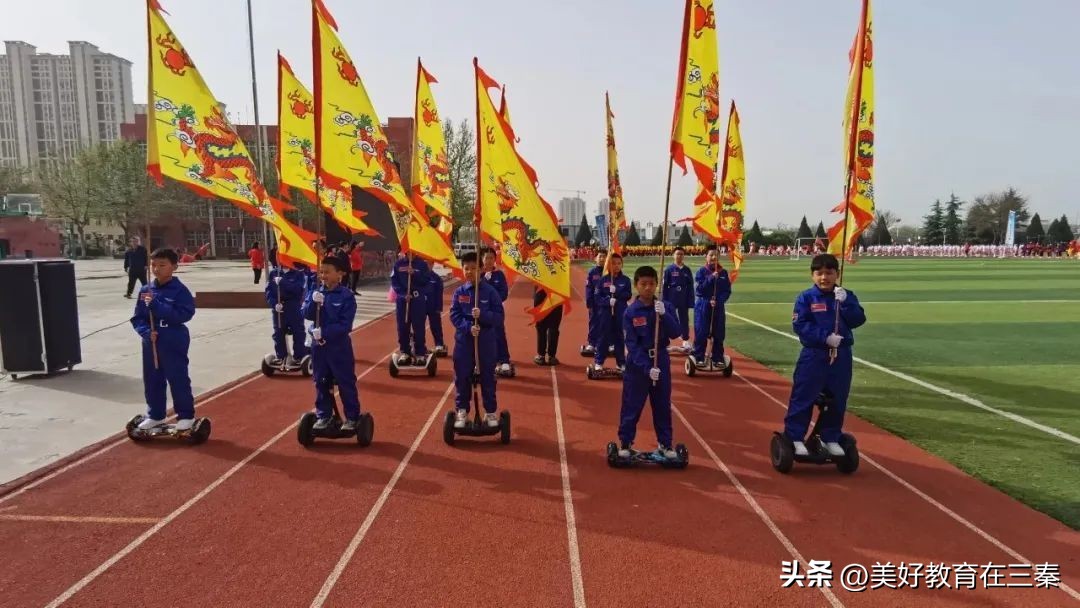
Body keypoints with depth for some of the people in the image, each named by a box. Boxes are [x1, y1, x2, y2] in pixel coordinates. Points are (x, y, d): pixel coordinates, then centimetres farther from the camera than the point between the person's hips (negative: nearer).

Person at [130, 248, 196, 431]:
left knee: (178, 380, 1)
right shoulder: (145, 290, 5)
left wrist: (156, 305, -25)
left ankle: (186, 415, 14)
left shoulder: (180, 290, -10)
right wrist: (146, 332, -13)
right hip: (151, 344, 5)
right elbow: (137, 318, 7)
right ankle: (155, 415, 31)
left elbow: (184, 314, -22)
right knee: (151, 381, 15)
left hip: (174, 345, -5)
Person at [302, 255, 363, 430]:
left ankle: (352, 417, 13)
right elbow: (306, 314, -5)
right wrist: (314, 303, -22)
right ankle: (323, 416, 27)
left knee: (346, 383, 3)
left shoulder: (346, 296, -12)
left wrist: (325, 332, -23)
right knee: (321, 383, 14)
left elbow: (345, 325, -16)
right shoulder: (315, 293, 4)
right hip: (318, 345, 5)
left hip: (339, 346, -5)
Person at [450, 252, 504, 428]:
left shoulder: (490, 291, -5)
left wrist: (482, 315, -23)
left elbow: (499, 316, -7)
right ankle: (461, 411, 22)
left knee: (487, 378, 8)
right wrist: (468, 327, -20)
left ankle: (491, 412, 22)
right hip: (464, 341, 1)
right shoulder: (459, 292, 0)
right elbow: (454, 315, -4)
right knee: (462, 378, 8)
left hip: (486, 342, -1)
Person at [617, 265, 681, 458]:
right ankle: (625, 444, 20)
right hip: (637, 364, -2)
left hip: (661, 361, 2)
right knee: (631, 407, 5)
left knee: (663, 406, 13)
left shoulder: (666, 307, -3)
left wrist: (663, 315, -25)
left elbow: (675, 333, -11)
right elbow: (632, 345, -13)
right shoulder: (630, 312, -10)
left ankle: (665, 444, 27)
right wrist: (647, 367, -21)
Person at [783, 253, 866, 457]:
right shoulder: (806, 298, -5)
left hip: (841, 356, 4)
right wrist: (825, 337, -21)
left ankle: (831, 438, 27)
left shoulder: (847, 296, 5)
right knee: (803, 398, -1)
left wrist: (845, 302, -18)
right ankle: (794, 438, 9)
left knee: (837, 400, 12)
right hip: (813, 356, -3)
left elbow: (859, 320, -6)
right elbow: (800, 326, -13)